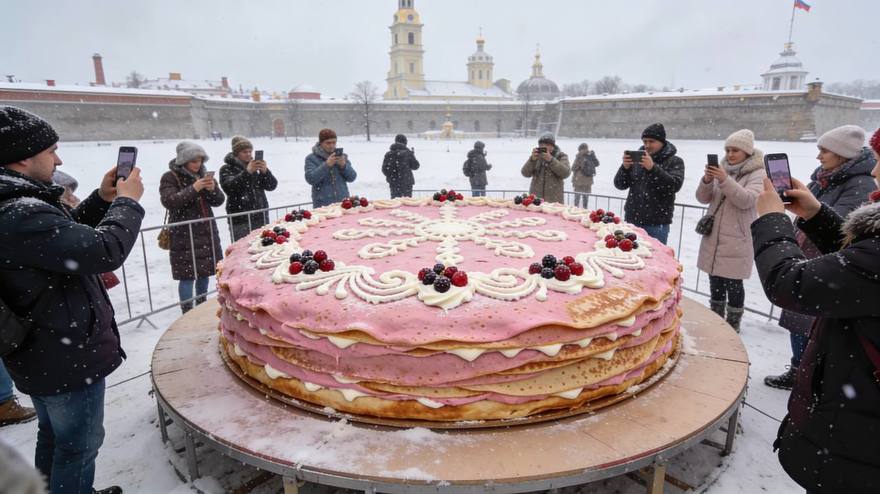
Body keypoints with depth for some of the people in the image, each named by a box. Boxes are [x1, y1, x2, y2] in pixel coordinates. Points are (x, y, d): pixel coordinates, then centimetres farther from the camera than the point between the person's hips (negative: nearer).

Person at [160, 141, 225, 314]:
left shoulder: (203, 174, 12)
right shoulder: (170, 178, -5)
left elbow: (218, 201, 9)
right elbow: (169, 201, -19)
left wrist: (213, 188, -13)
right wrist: (194, 188, -25)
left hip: (207, 231, 6)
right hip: (184, 234, -5)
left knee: (205, 272, 12)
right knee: (187, 275, -6)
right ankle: (187, 312, 4)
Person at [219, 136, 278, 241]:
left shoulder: (257, 166, 12)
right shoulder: (226, 169, 3)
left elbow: (272, 186, 4)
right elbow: (228, 188, -15)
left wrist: (265, 171, -16)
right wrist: (247, 172, -25)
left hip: (261, 217, 3)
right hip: (240, 221, -3)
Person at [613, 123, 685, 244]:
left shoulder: (675, 161, 2)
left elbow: (675, 185, -16)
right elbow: (620, 185, 5)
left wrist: (653, 167, -25)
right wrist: (625, 167, -14)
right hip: (632, 220, 3)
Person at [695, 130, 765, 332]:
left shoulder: (758, 174, -5)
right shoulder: (722, 169, 9)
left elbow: (747, 200, -21)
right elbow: (703, 198, 4)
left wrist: (725, 181, -30)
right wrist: (707, 180, -15)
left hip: (736, 241, -5)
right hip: (713, 238, 6)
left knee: (733, 284, 0)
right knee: (715, 281, 15)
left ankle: (733, 324, 13)